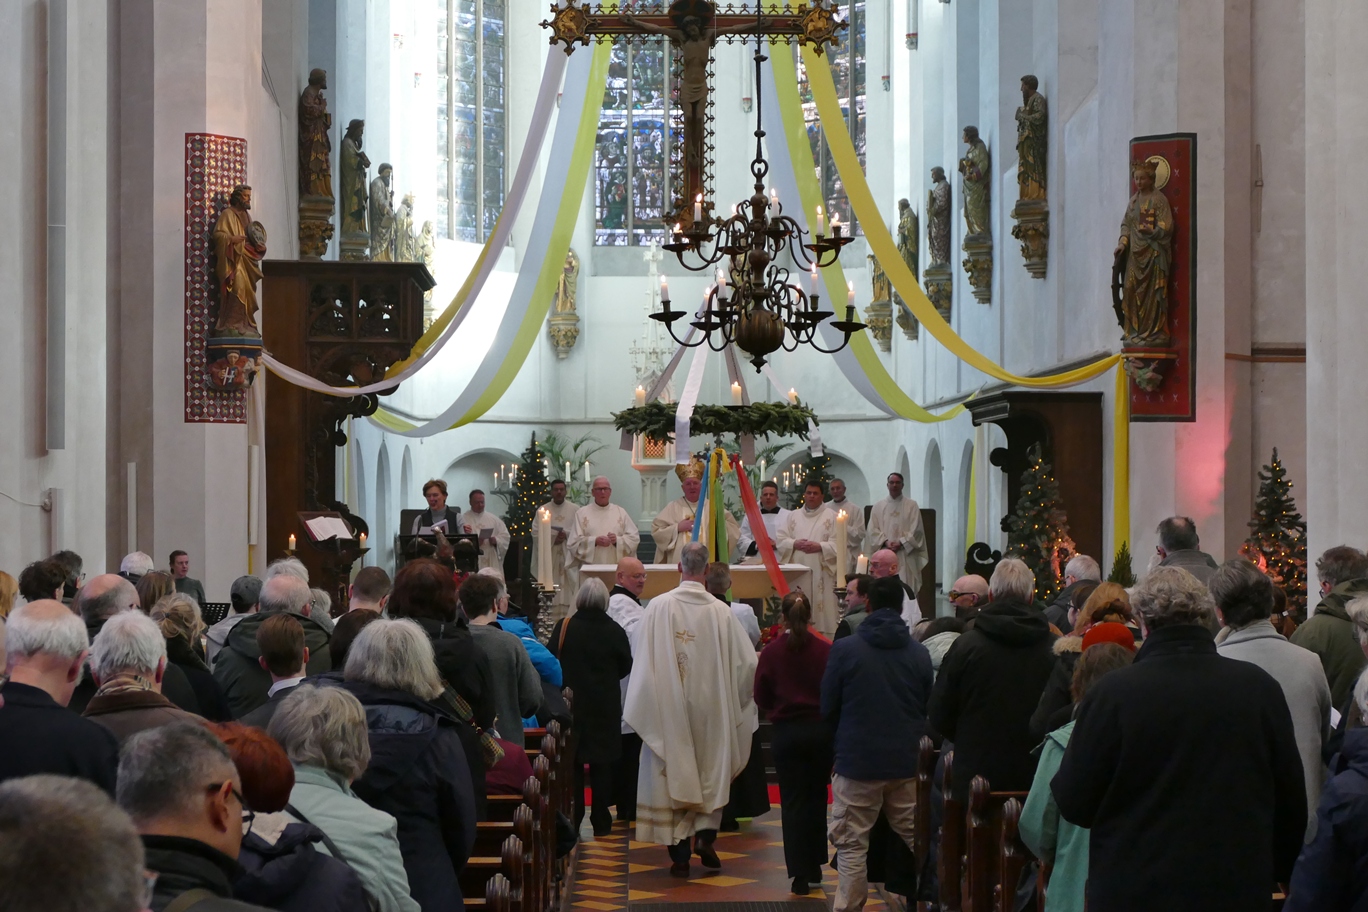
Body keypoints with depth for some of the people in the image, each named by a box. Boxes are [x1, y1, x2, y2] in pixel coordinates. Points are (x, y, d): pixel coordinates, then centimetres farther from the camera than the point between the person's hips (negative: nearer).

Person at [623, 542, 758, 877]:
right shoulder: (720, 612, -8)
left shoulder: (659, 607, -10)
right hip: (710, 710, 1)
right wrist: (731, 696, 14)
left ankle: (679, 855, 8)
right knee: (712, 774, 19)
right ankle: (705, 834, 4)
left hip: (669, 710, 0)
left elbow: (643, 662, -7)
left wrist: (647, 710, 4)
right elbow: (747, 663, -4)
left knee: (673, 775, 6)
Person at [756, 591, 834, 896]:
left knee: (793, 802, 5)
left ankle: (800, 874, 0)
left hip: (785, 733, -1)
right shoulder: (826, 650, -10)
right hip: (820, 731, 1)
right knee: (816, 799, 17)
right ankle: (815, 867, 24)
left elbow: (761, 697, -1)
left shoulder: (771, 652, -9)